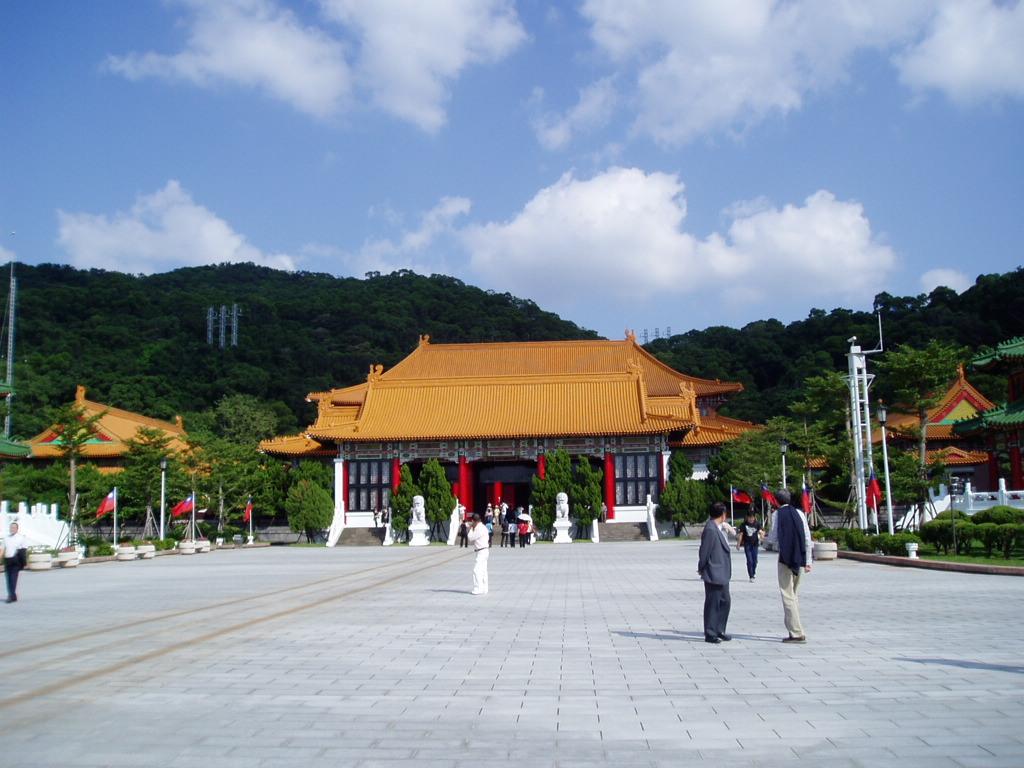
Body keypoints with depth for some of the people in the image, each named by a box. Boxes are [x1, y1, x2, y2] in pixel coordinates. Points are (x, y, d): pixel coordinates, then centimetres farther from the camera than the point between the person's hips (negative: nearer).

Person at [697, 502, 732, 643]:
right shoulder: (710, 530, -20)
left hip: (722, 574, 10)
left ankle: (719, 631, 26)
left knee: (725, 601, 16)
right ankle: (710, 634, 8)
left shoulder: (717, 529, 11)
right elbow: (704, 552, -18)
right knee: (712, 603, -1)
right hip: (714, 574, -10)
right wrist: (701, 569, -8)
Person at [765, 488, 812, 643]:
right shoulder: (799, 513, 5)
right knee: (794, 594, 17)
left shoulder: (777, 514, -6)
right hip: (799, 559, 5)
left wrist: (766, 536, 17)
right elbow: (808, 538, 4)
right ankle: (795, 629, 20)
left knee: (788, 596, -3)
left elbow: (773, 538, -7)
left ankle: (796, 633, -8)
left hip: (785, 558, -5)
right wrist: (808, 561, 8)